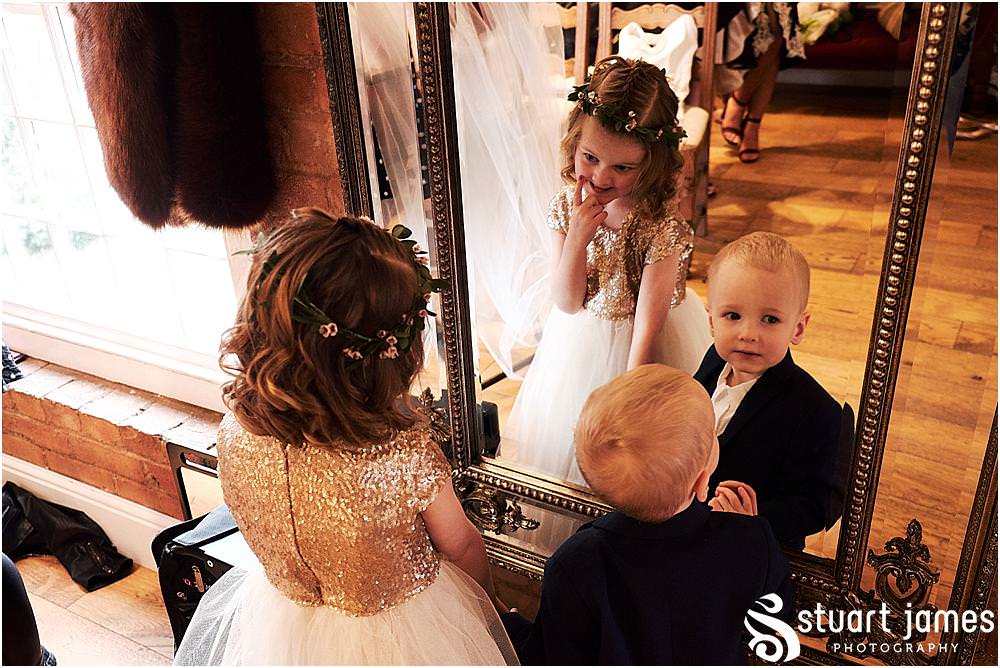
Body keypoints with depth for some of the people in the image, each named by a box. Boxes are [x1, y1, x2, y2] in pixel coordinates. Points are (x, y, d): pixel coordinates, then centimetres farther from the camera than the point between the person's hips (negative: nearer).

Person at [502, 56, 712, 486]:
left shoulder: (662, 228, -28)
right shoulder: (567, 205, -14)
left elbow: (647, 328, -24)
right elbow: (568, 303, -13)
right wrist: (577, 237, -29)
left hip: (637, 349, -4)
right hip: (580, 339, 4)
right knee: (564, 436, 22)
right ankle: (567, 490, 49)